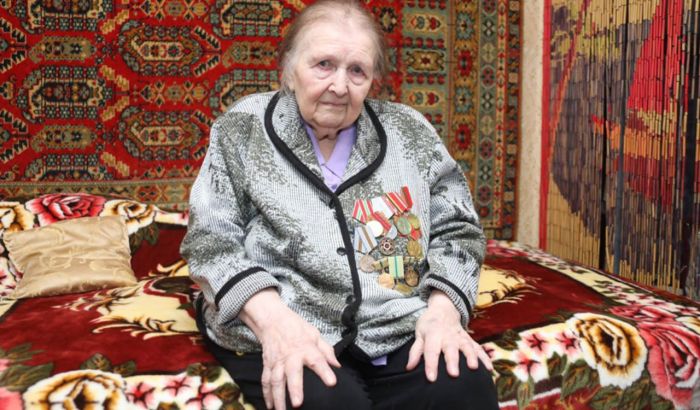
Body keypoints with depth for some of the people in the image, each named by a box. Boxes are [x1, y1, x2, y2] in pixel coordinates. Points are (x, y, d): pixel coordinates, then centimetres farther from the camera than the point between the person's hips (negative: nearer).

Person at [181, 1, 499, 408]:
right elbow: (211, 240, -3)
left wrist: (443, 308, -9)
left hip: (402, 330, 3)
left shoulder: (409, 131, 9)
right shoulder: (244, 129, 3)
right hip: (280, 333, -2)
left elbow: (456, 228, 10)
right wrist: (272, 316, -20)